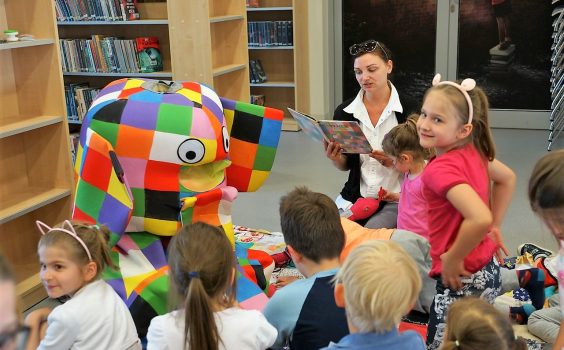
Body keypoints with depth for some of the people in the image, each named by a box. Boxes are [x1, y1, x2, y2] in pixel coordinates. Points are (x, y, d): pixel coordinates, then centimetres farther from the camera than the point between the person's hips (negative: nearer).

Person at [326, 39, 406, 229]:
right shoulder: (345, 111, 1)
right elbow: (345, 165, 11)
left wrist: (395, 162, -23)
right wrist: (335, 158, -12)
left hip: (396, 200, -3)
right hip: (355, 197, 3)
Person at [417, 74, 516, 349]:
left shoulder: (441, 169, -26)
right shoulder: (473, 152, -1)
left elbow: (480, 218, -39)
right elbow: (508, 178, 17)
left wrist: (452, 259, -24)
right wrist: (495, 226, 17)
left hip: (462, 280, -9)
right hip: (487, 271, 9)